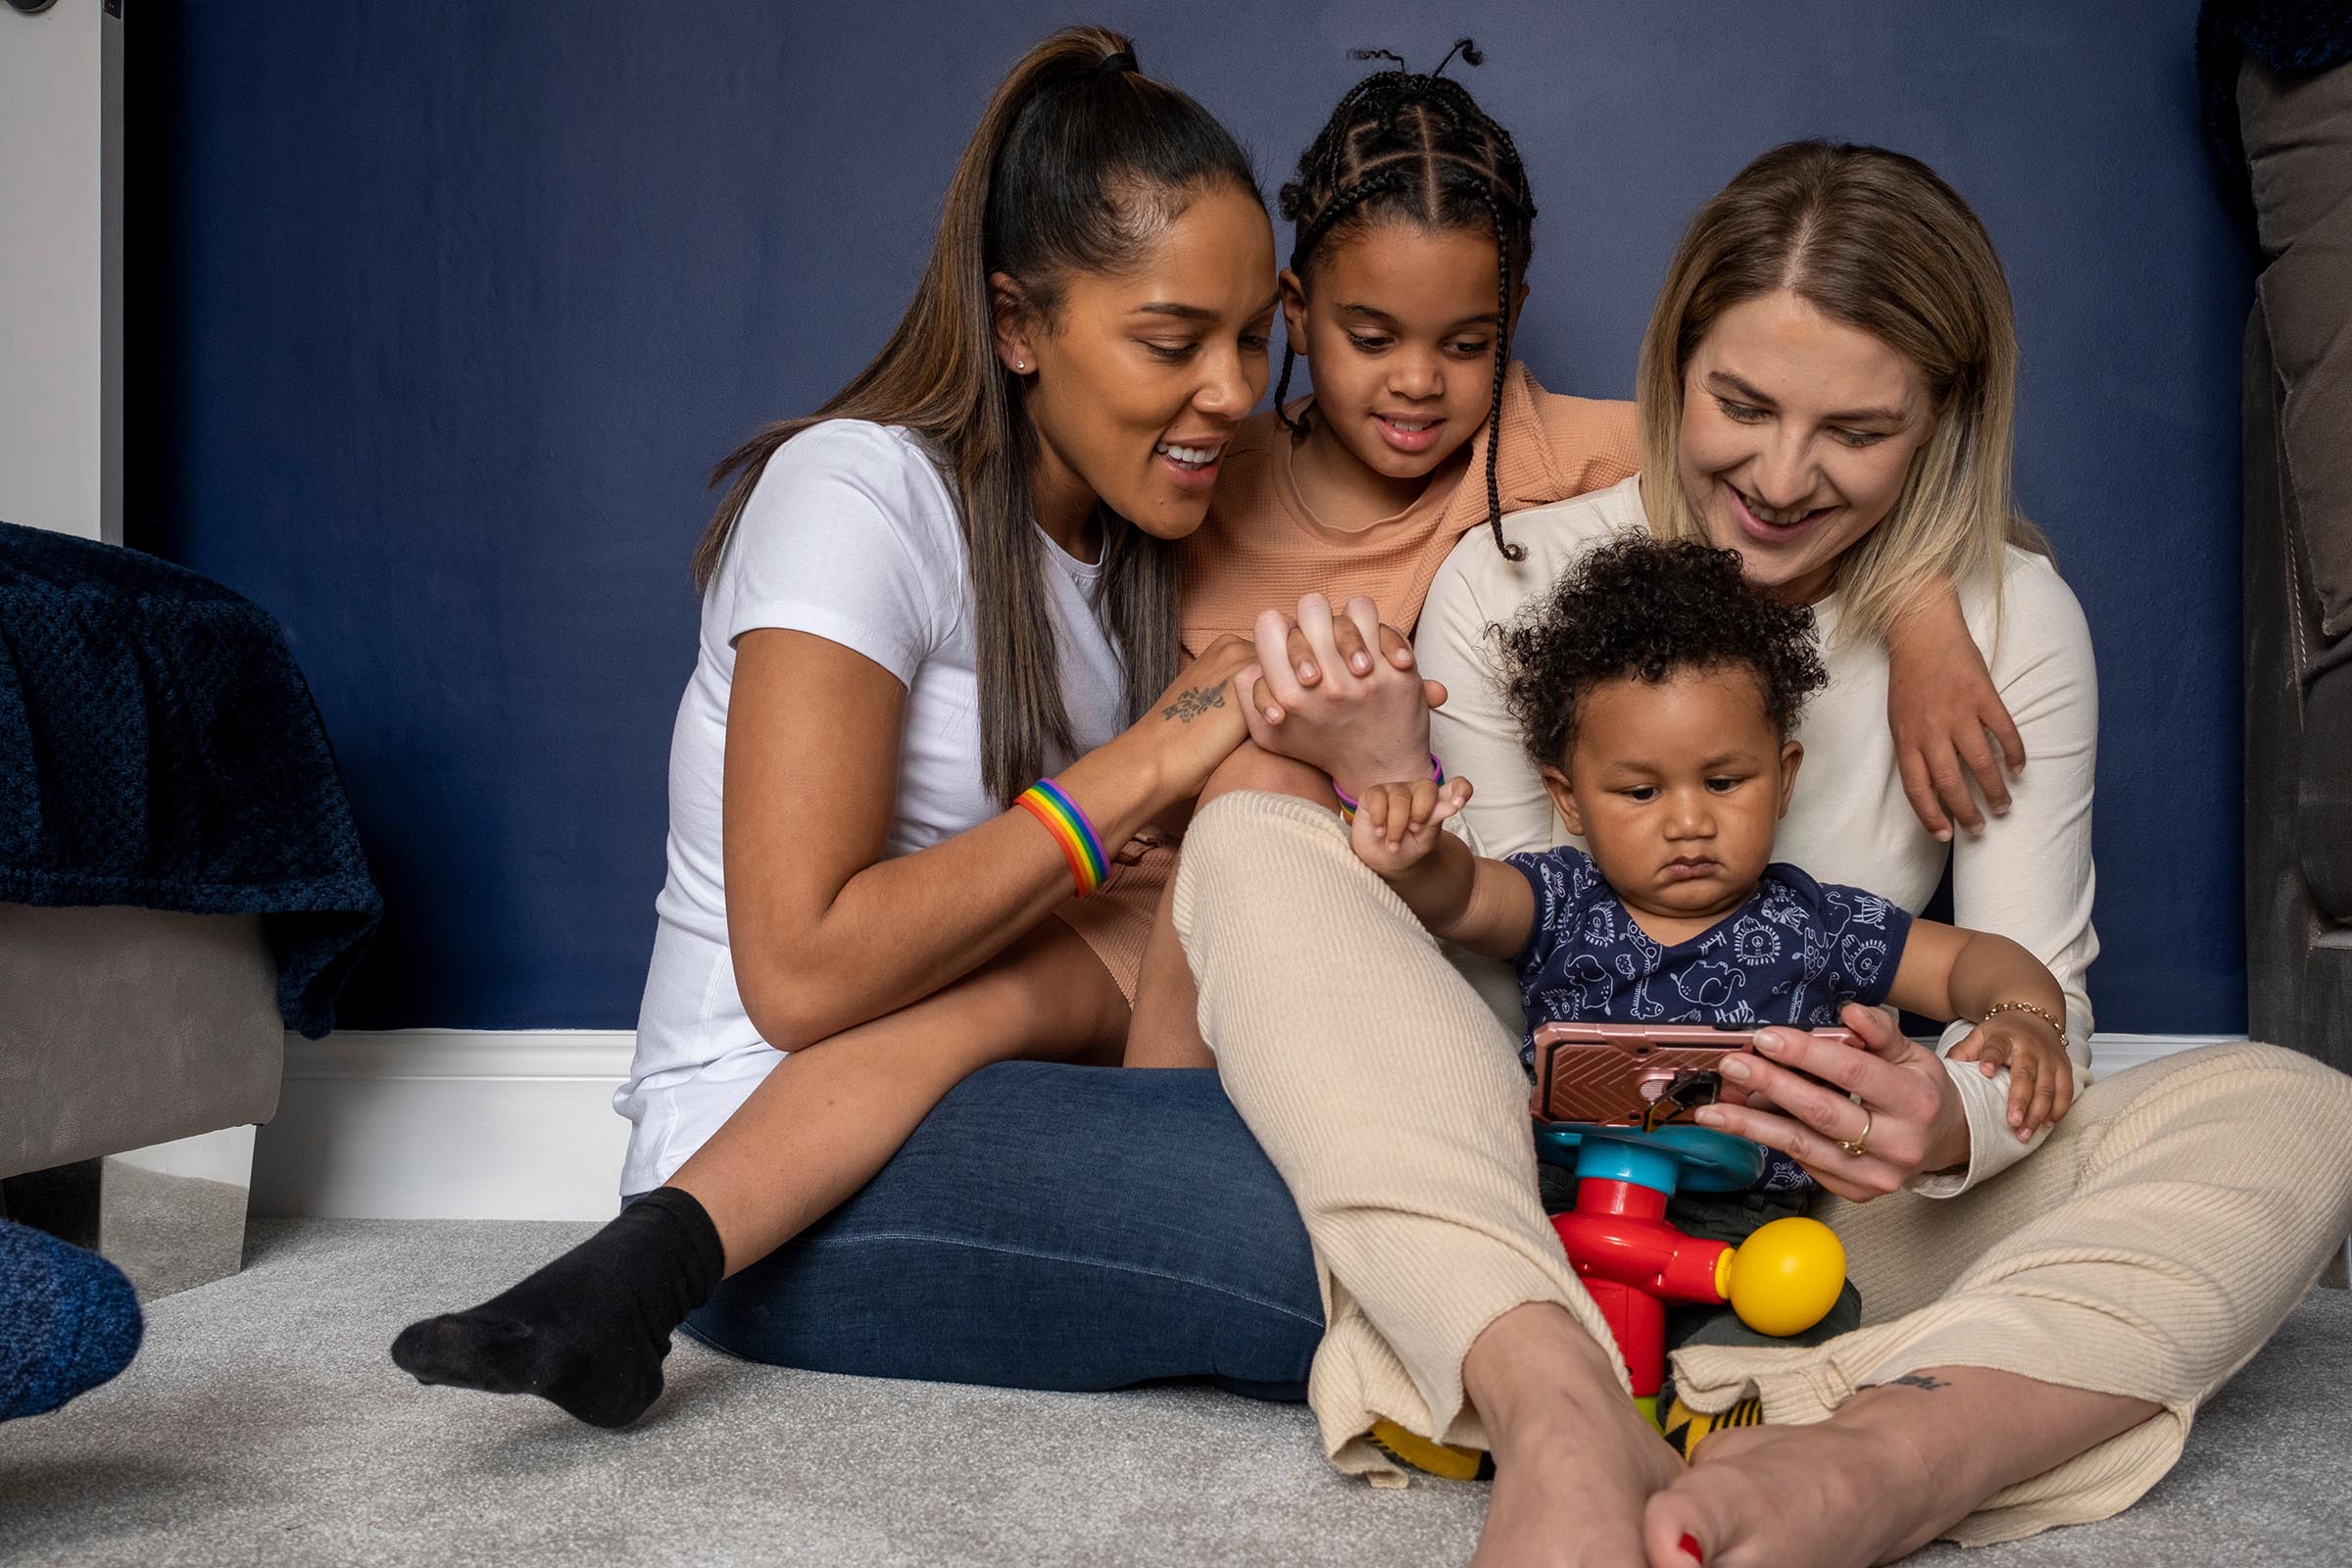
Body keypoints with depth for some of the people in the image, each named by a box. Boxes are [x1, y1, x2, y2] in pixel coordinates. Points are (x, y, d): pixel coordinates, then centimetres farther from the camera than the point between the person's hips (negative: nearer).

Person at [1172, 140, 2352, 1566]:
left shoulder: (2014, 618, -1)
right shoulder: (1507, 588, -3)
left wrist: (1951, 1120, -28)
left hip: (1840, 1217, 1)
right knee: (1254, 848, -24)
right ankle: (1559, 1419, -42)